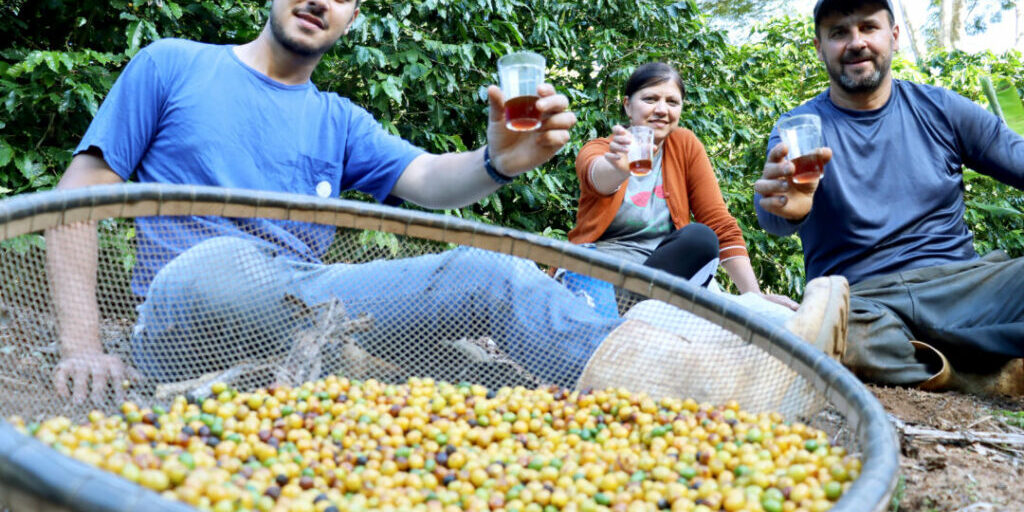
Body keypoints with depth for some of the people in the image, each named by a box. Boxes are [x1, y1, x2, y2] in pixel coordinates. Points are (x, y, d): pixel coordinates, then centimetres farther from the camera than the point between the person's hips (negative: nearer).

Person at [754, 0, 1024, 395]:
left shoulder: (941, 109, 11)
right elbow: (772, 214, -17)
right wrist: (786, 208, -44)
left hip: (957, 278, 1)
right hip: (860, 298, 0)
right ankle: (979, 378, -18)